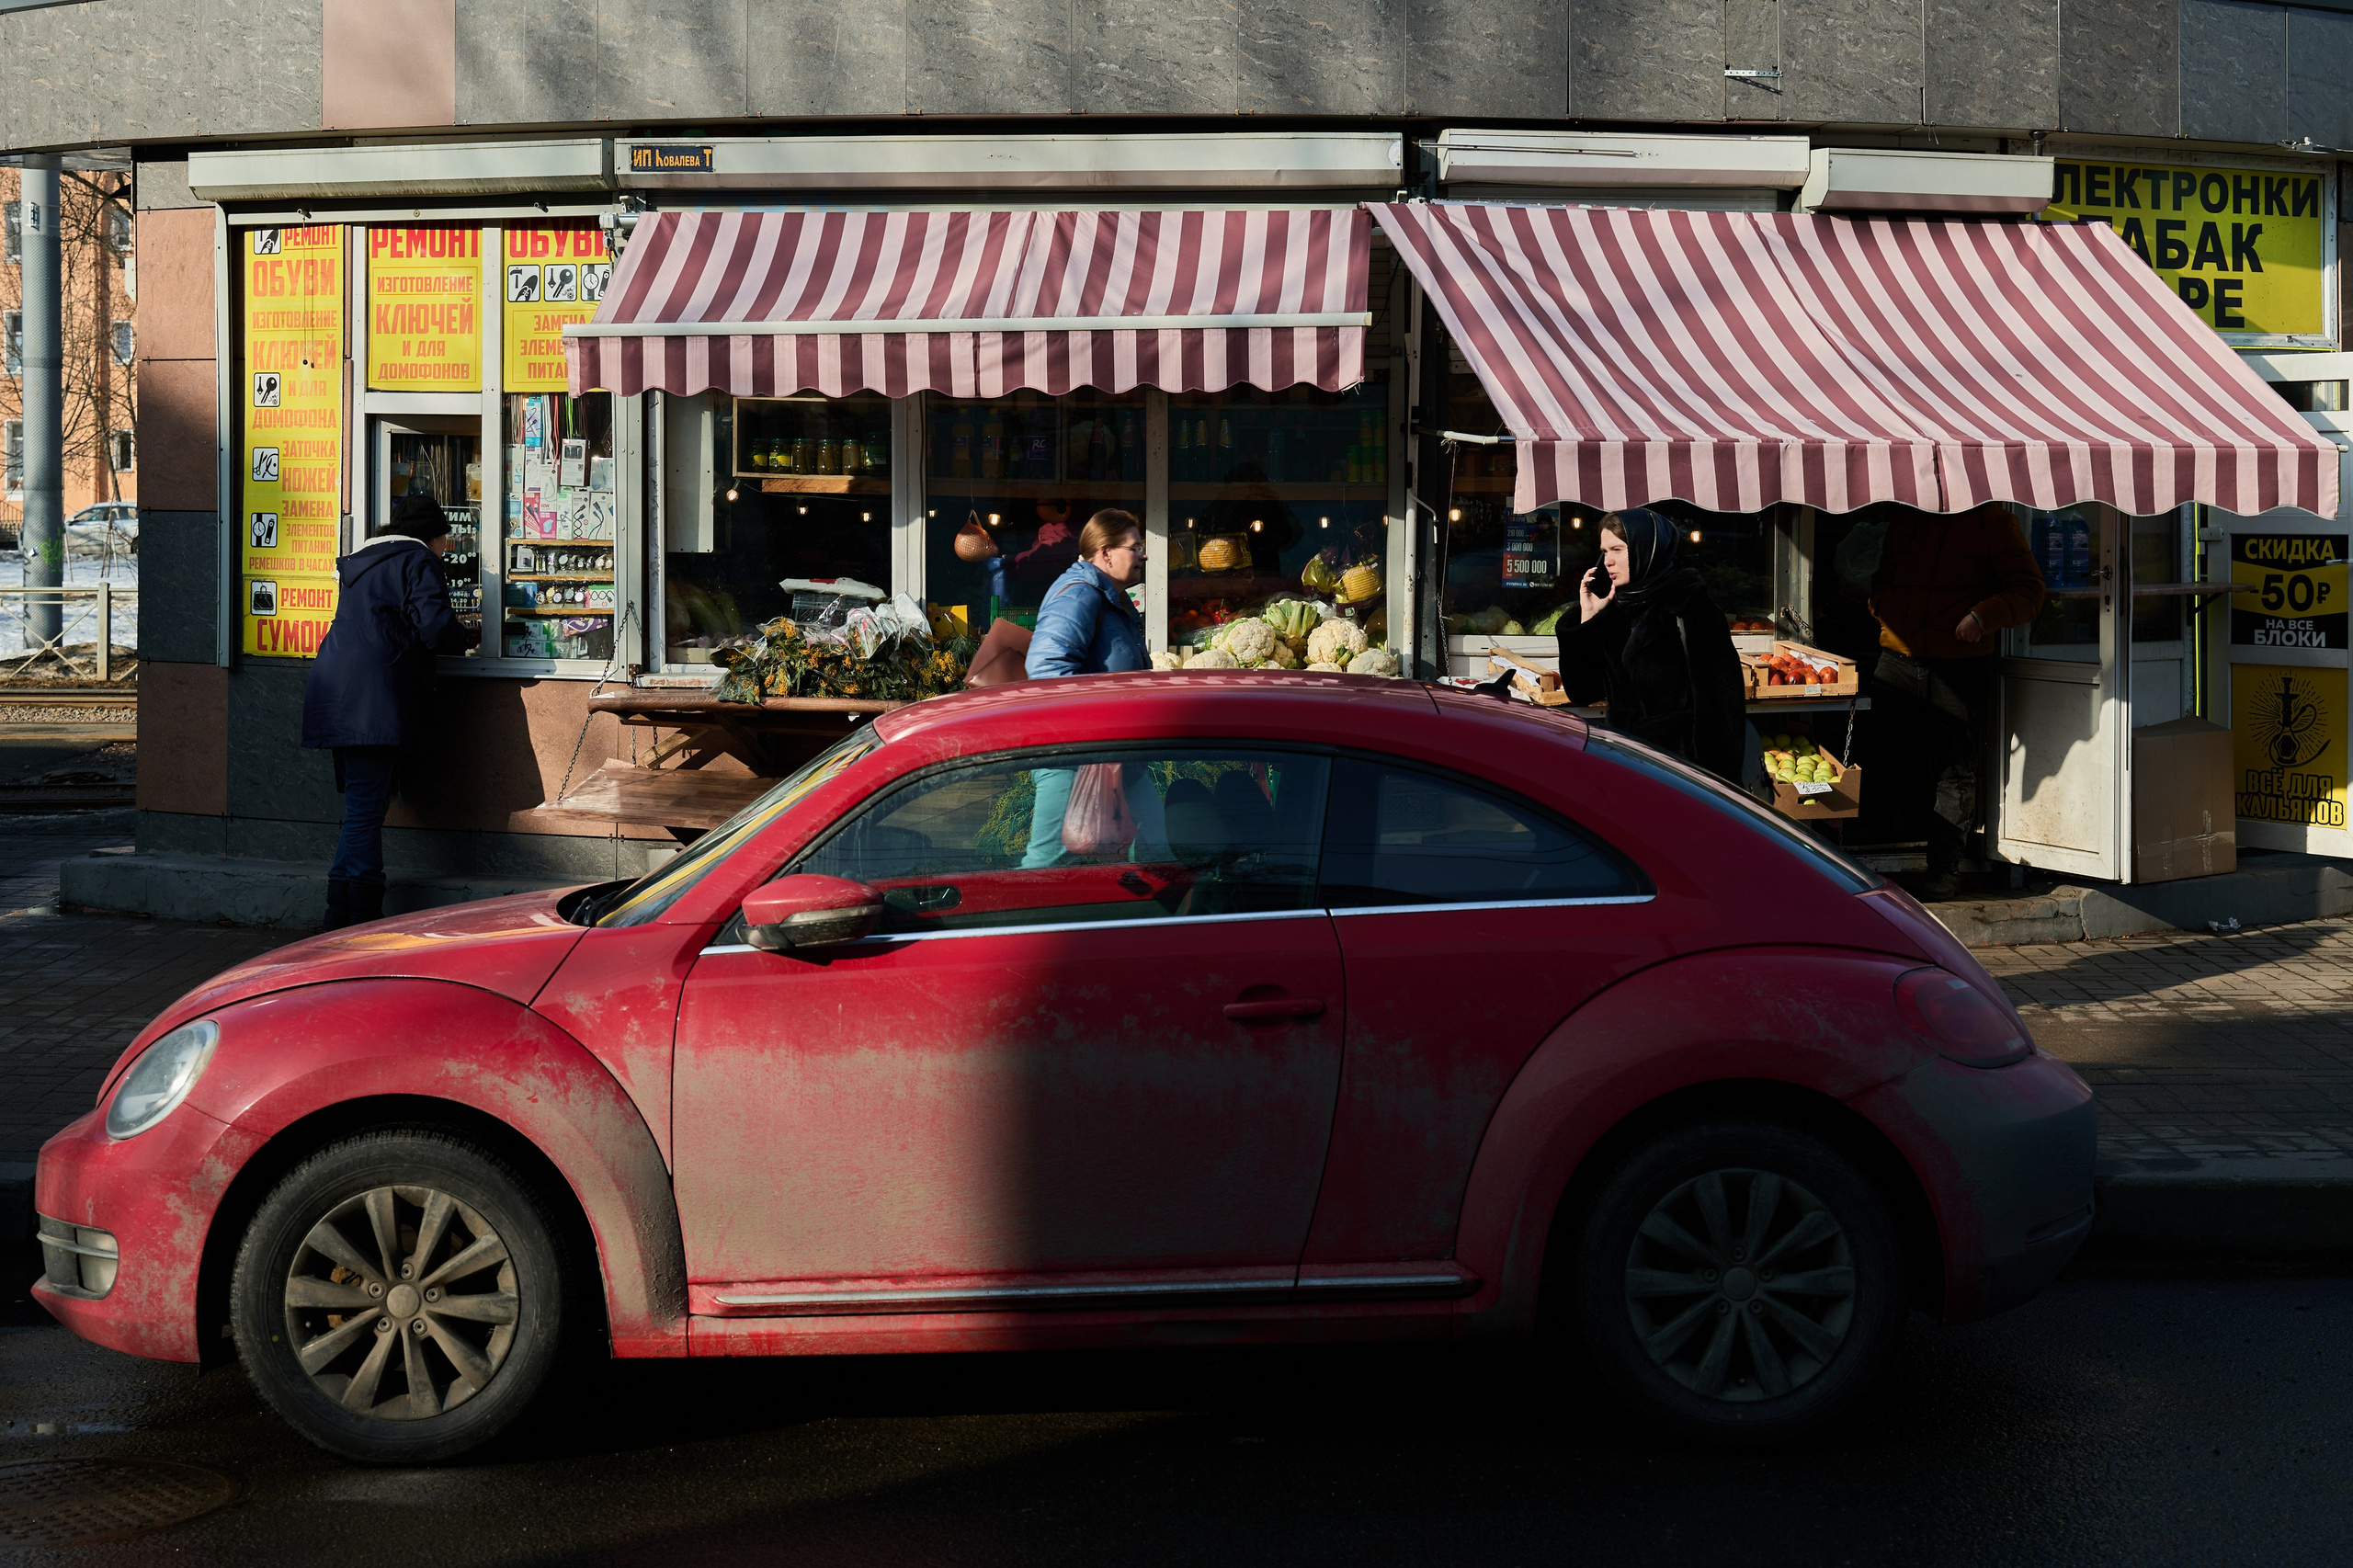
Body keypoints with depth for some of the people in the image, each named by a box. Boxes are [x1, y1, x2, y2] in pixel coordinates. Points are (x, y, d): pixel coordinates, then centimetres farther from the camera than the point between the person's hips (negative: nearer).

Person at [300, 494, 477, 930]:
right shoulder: (418, 561, -1)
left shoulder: (362, 561, 25)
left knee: (362, 806, 16)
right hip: (372, 698, -9)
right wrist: (465, 639, 8)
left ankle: (340, 919, 15)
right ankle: (360, 923, -11)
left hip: (334, 693, 9)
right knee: (366, 808, -9)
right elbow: (434, 626, -13)